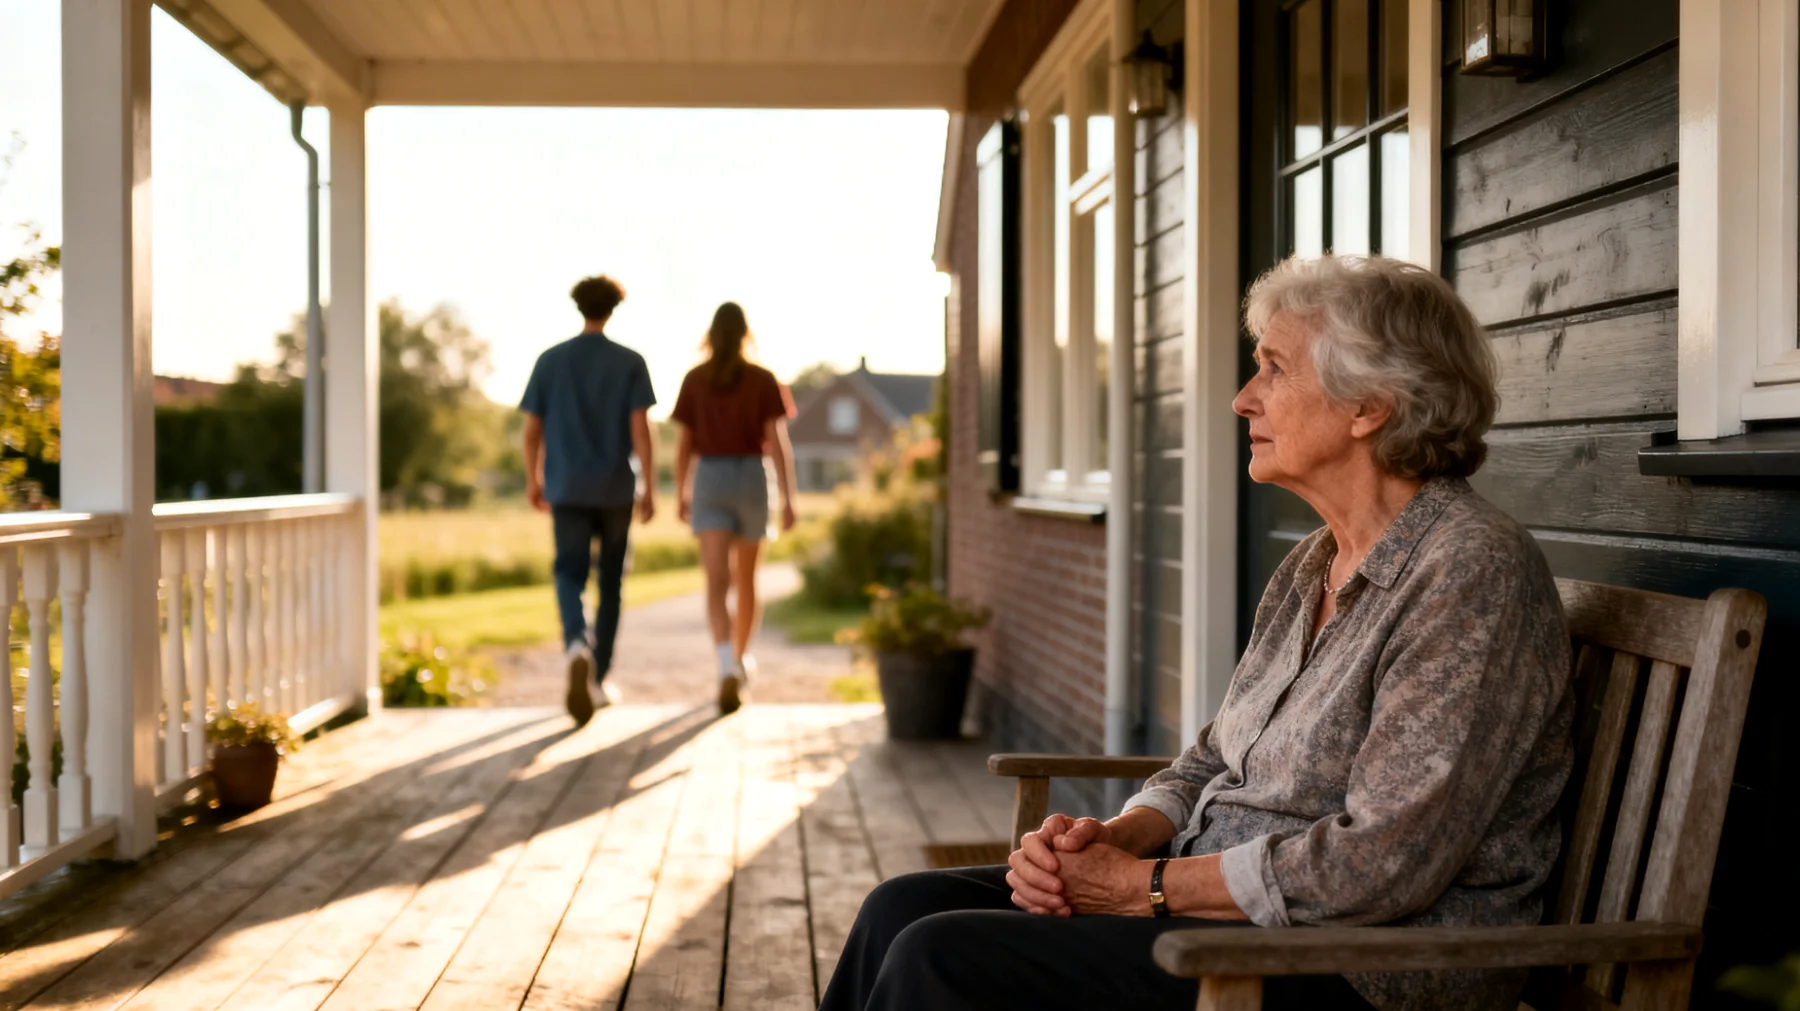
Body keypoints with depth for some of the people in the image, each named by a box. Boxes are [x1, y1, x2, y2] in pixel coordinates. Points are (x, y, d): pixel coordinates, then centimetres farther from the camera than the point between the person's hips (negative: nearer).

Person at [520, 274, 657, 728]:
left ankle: (578, 646, -36)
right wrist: (650, 488, -7)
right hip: (616, 490, 0)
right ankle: (598, 680, 18)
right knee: (610, 583, 13)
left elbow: (532, 430, 4)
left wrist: (532, 481, 17)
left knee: (570, 575, -4)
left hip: (567, 489, 0)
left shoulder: (550, 361, 3)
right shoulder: (631, 362, -1)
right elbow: (641, 429, -10)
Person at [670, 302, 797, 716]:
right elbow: (777, 442, -8)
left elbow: (684, 444, 5)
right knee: (746, 578, 21)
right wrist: (789, 499, -7)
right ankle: (741, 659, 36)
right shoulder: (763, 380, -1)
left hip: (709, 483, 0)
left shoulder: (695, 379, 3)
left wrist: (681, 494, 16)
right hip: (751, 480, 0)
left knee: (716, 584, -11)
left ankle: (729, 669, -32)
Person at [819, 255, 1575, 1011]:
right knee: (903, 910, -3)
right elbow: (1213, 763, 17)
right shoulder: (1314, 565, 12)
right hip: (1222, 900, 9)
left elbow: (1383, 864, -23)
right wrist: (1114, 837, -5)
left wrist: (1147, 884, -15)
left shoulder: (1474, 570, -17)